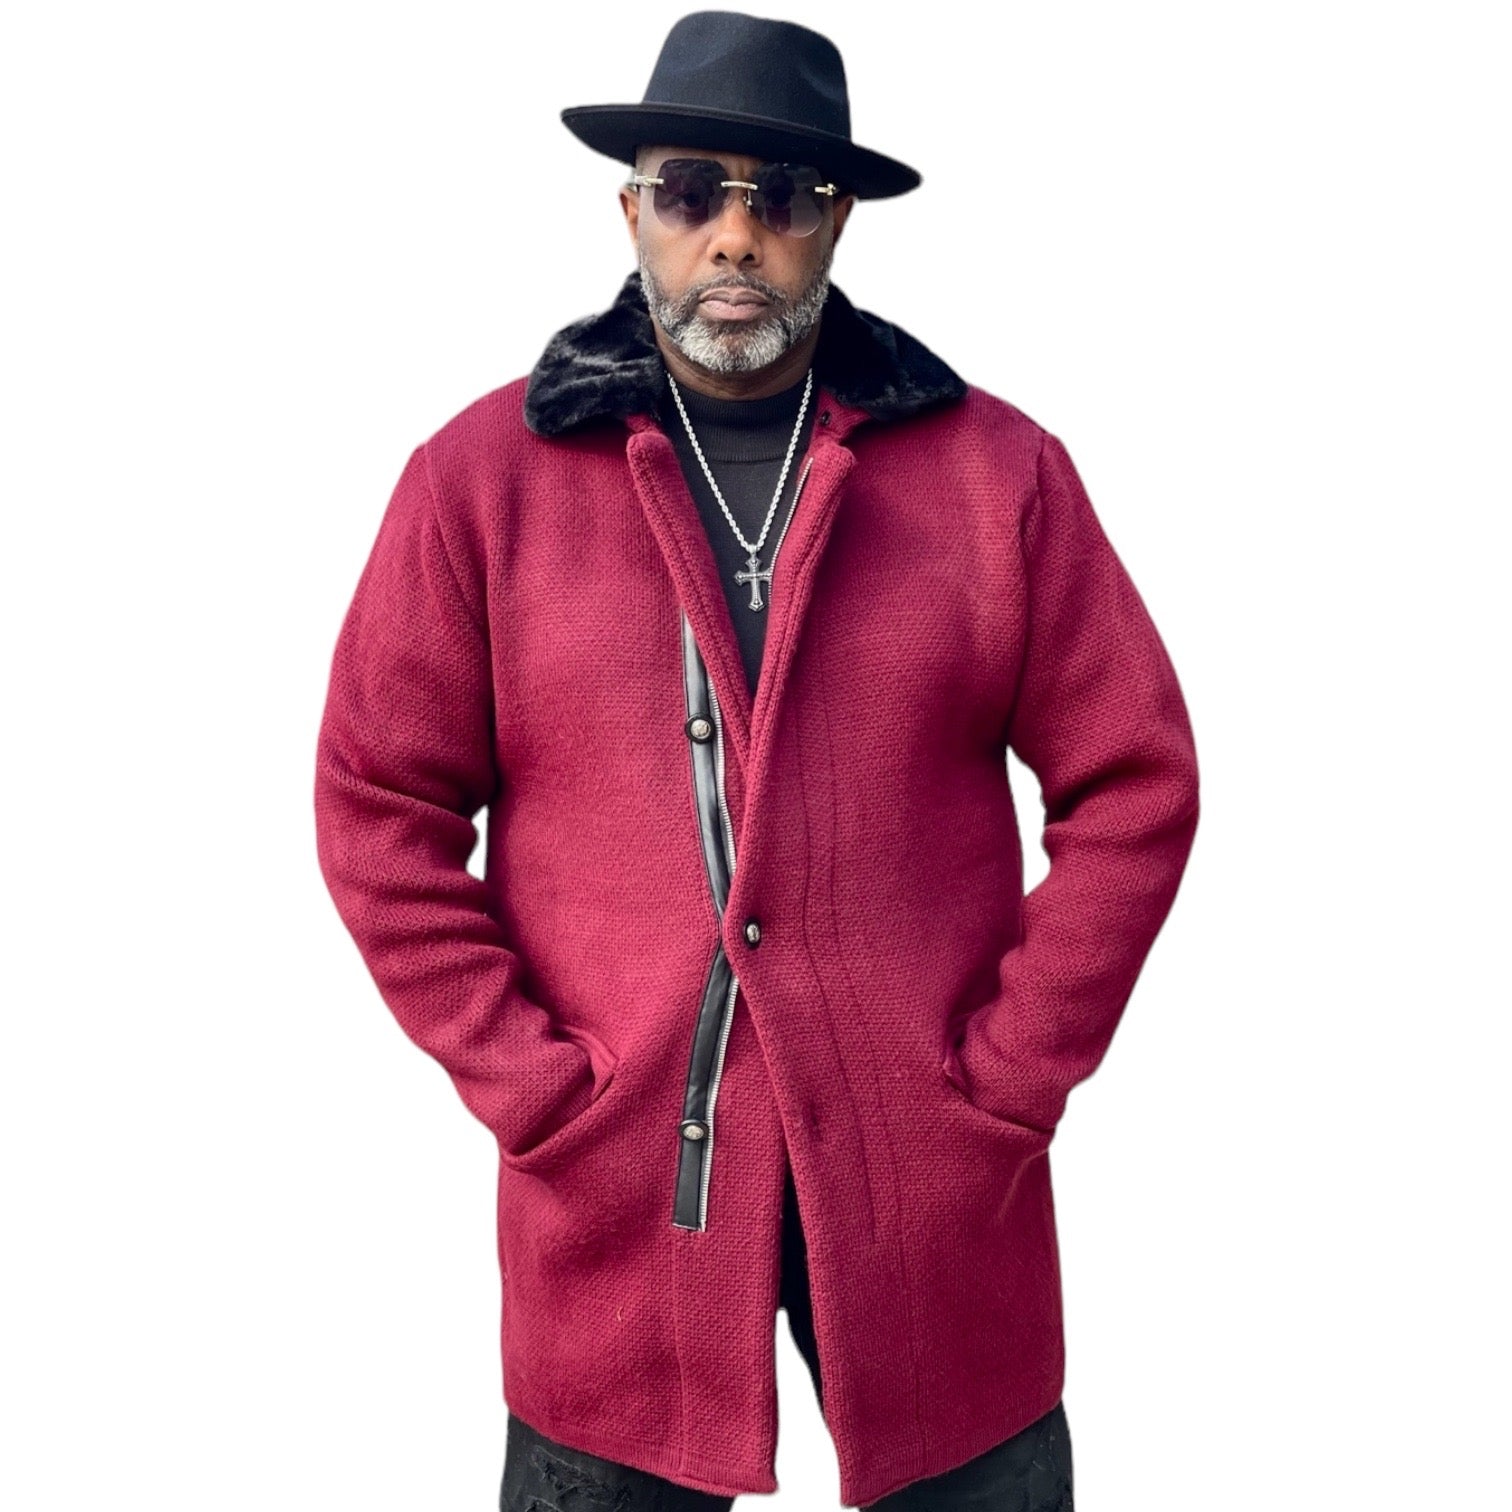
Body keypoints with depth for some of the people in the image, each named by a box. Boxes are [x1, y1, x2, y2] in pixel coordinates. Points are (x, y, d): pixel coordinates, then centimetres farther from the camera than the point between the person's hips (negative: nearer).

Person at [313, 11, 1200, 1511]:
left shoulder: (998, 469, 0)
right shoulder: (482, 475, -2)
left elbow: (1132, 783, 1)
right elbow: (379, 809, 0)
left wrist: (1010, 1074, -4)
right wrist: (529, 1087, -5)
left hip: (936, 1190, 1)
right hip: (613, 1186, 0)